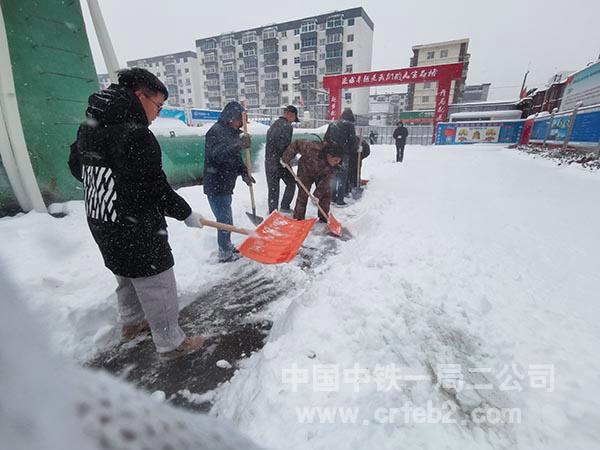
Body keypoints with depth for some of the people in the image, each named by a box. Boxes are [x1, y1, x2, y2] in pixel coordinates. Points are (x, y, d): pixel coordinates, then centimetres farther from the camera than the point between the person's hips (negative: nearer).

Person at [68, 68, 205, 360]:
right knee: (157, 287, 4)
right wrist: (186, 214, -12)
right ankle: (171, 343, 21)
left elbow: (76, 166, 19)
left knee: (127, 278, 27)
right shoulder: (135, 134, -23)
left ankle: (131, 323, 47)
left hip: (101, 224, 10)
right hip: (136, 231, -9)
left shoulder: (89, 126, 7)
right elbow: (154, 189, -24)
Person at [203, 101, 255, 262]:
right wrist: (240, 144, -45)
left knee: (225, 218, 20)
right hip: (216, 185, -10)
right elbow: (217, 154, -33)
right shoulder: (216, 131, -16)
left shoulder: (232, 132, 14)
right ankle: (225, 254, 14)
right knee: (225, 219, -2)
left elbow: (235, 157, 20)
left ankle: (227, 247, 37)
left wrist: (244, 173, 4)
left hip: (225, 184, 10)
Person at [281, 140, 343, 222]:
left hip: (322, 175, 3)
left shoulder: (336, 165, -29)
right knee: (303, 194, -7)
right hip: (306, 170, -3)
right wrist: (286, 159, -24)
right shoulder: (314, 149, -42)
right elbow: (297, 144, -29)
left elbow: (325, 181, -25)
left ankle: (324, 219, 15)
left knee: (326, 194, 0)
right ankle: (298, 219, 3)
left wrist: (317, 195, -28)